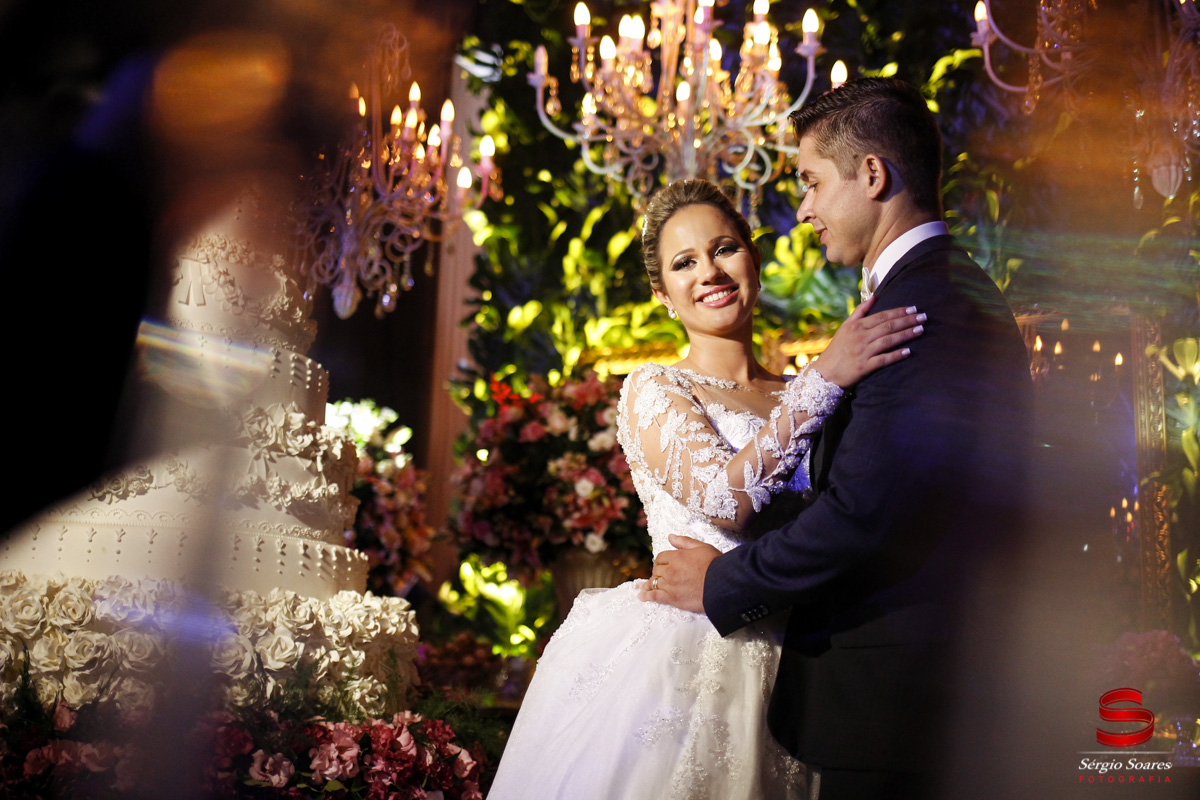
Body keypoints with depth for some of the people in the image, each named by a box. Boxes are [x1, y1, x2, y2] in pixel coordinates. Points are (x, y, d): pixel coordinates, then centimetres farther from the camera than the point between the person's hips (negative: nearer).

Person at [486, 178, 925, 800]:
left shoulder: (799, 399, 11)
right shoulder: (652, 389, -4)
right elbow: (723, 498, -21)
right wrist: (825, 378, -22)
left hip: (771, 674, 4)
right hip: (669, 669, -4)